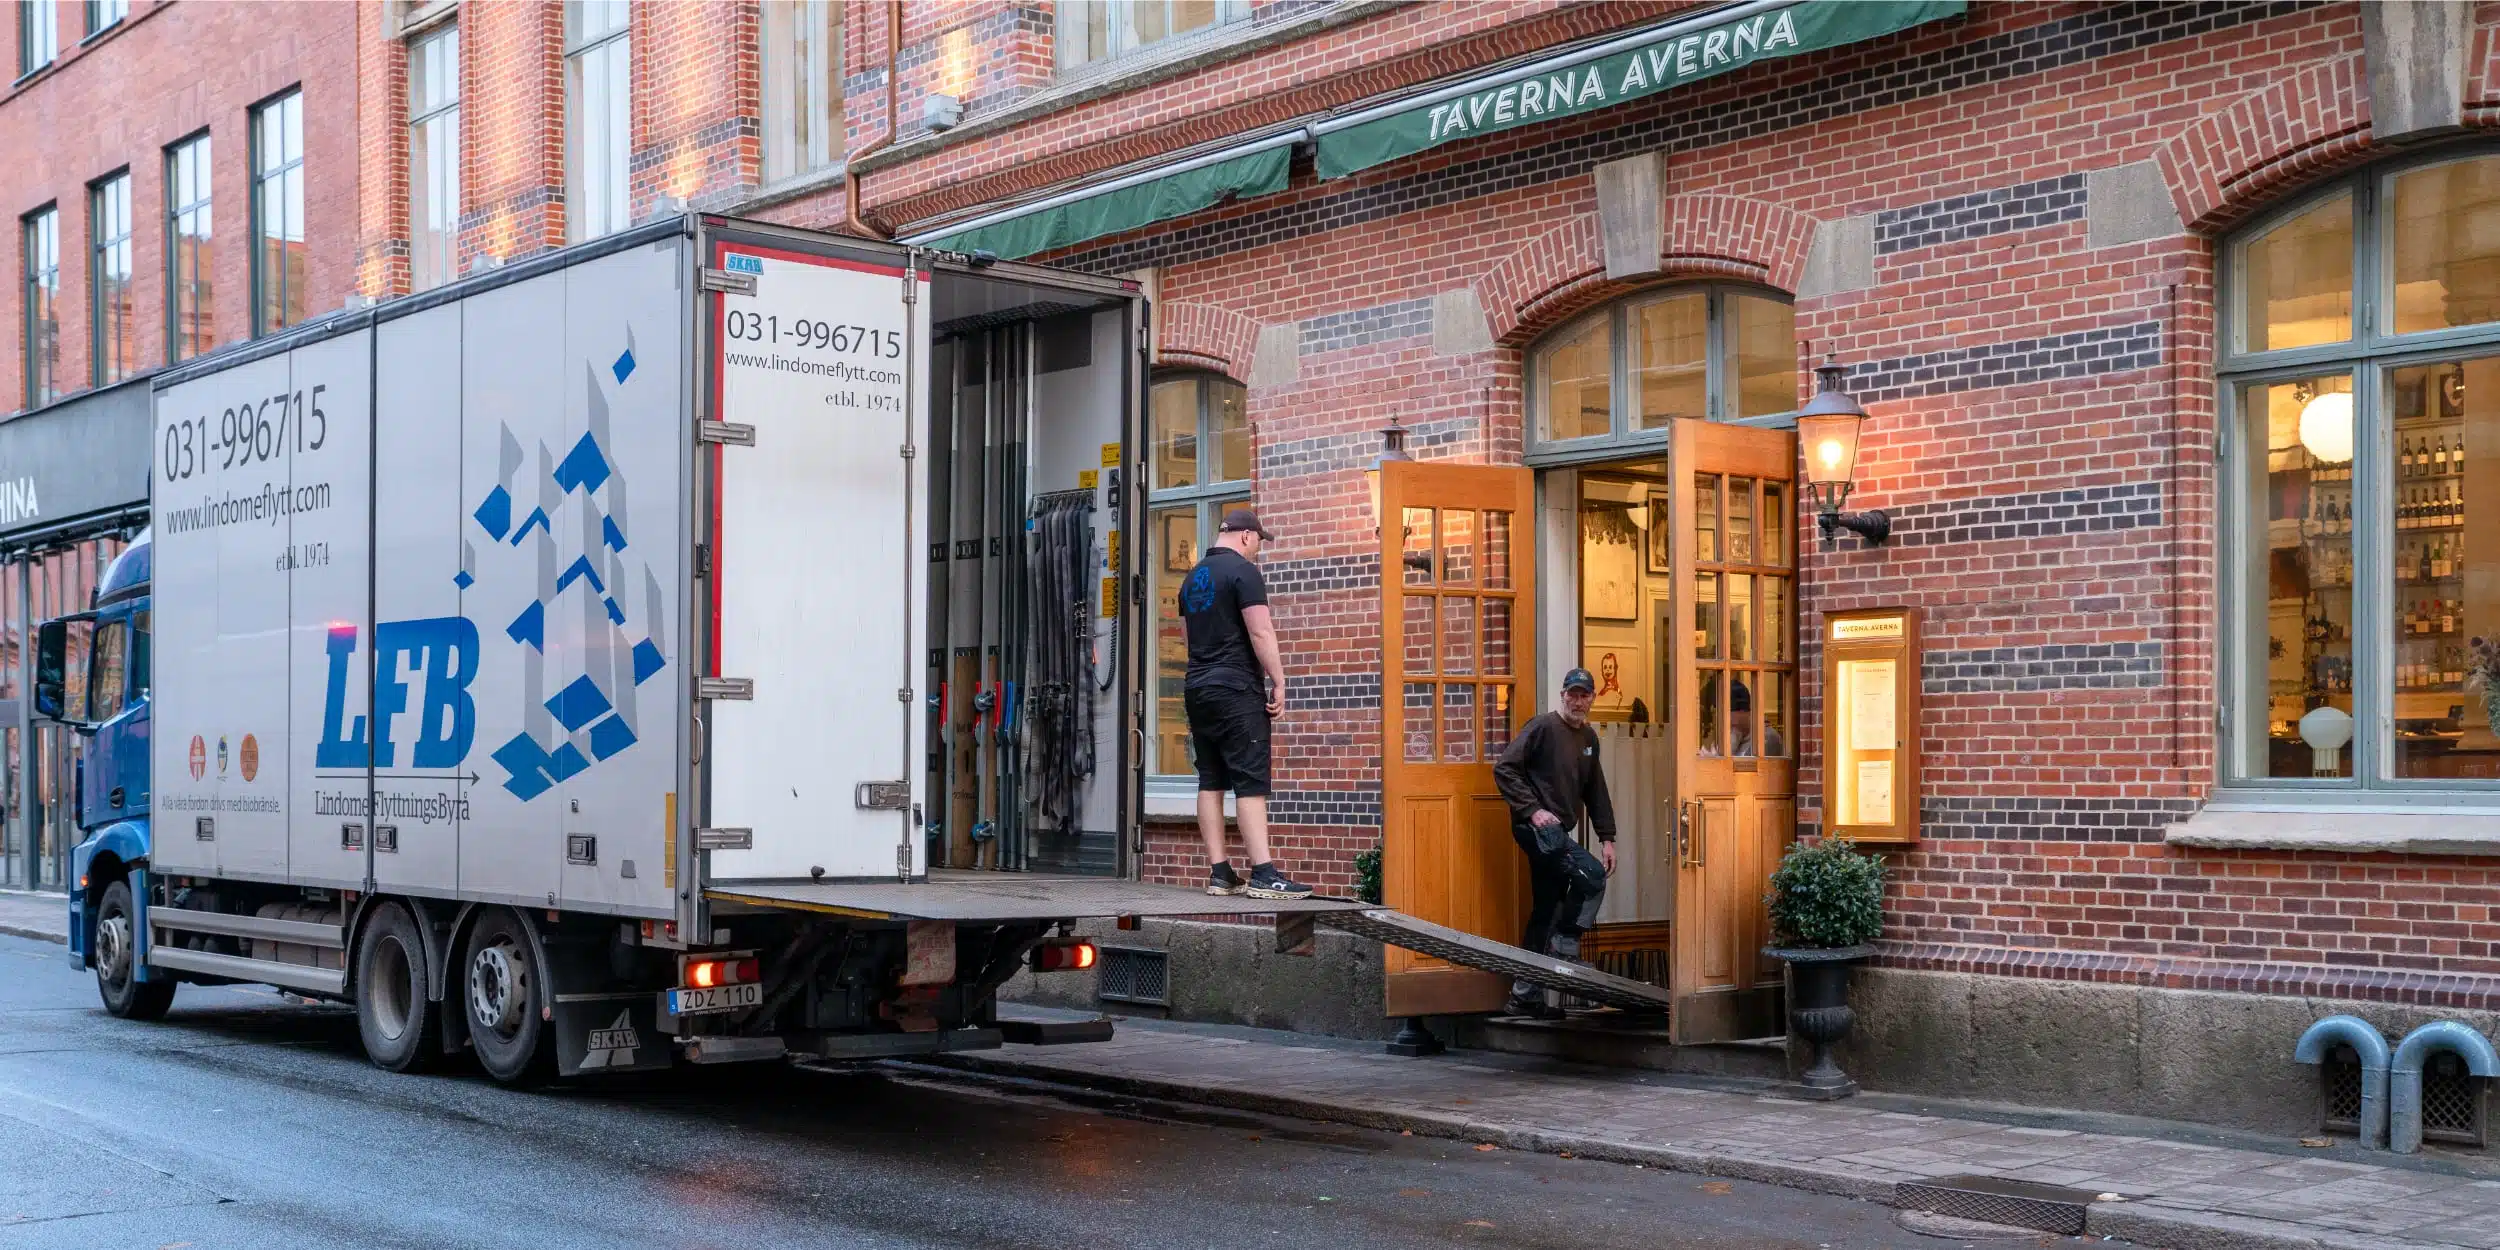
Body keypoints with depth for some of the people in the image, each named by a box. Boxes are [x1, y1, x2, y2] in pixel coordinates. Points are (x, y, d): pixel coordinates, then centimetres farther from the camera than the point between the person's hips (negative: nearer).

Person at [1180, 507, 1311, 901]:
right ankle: (1263, 874, -16)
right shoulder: (1244, 571, -9)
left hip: (1196, 689, 8)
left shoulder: (1193, 578, 17)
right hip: (1236, 690, -8)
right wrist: (1278, 682, -12)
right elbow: (1261, 632, -15)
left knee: (1211, 782, 7)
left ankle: (1219, 873, 7)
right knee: (1251, 783, -10)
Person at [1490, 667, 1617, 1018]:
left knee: (1545, 912, 9)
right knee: (1592, 875, -22)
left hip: (1558, 832, 8)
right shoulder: (1542, 726, -7)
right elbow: (1504, 769, -12)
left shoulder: (1588, 738, 17)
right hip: (1537, 828, -8)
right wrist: (1533, 810, -17)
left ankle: (1525, 995, 14)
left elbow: (1596, 792, 22)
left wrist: (1606, 838, 13)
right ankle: (1565, 946, -8)